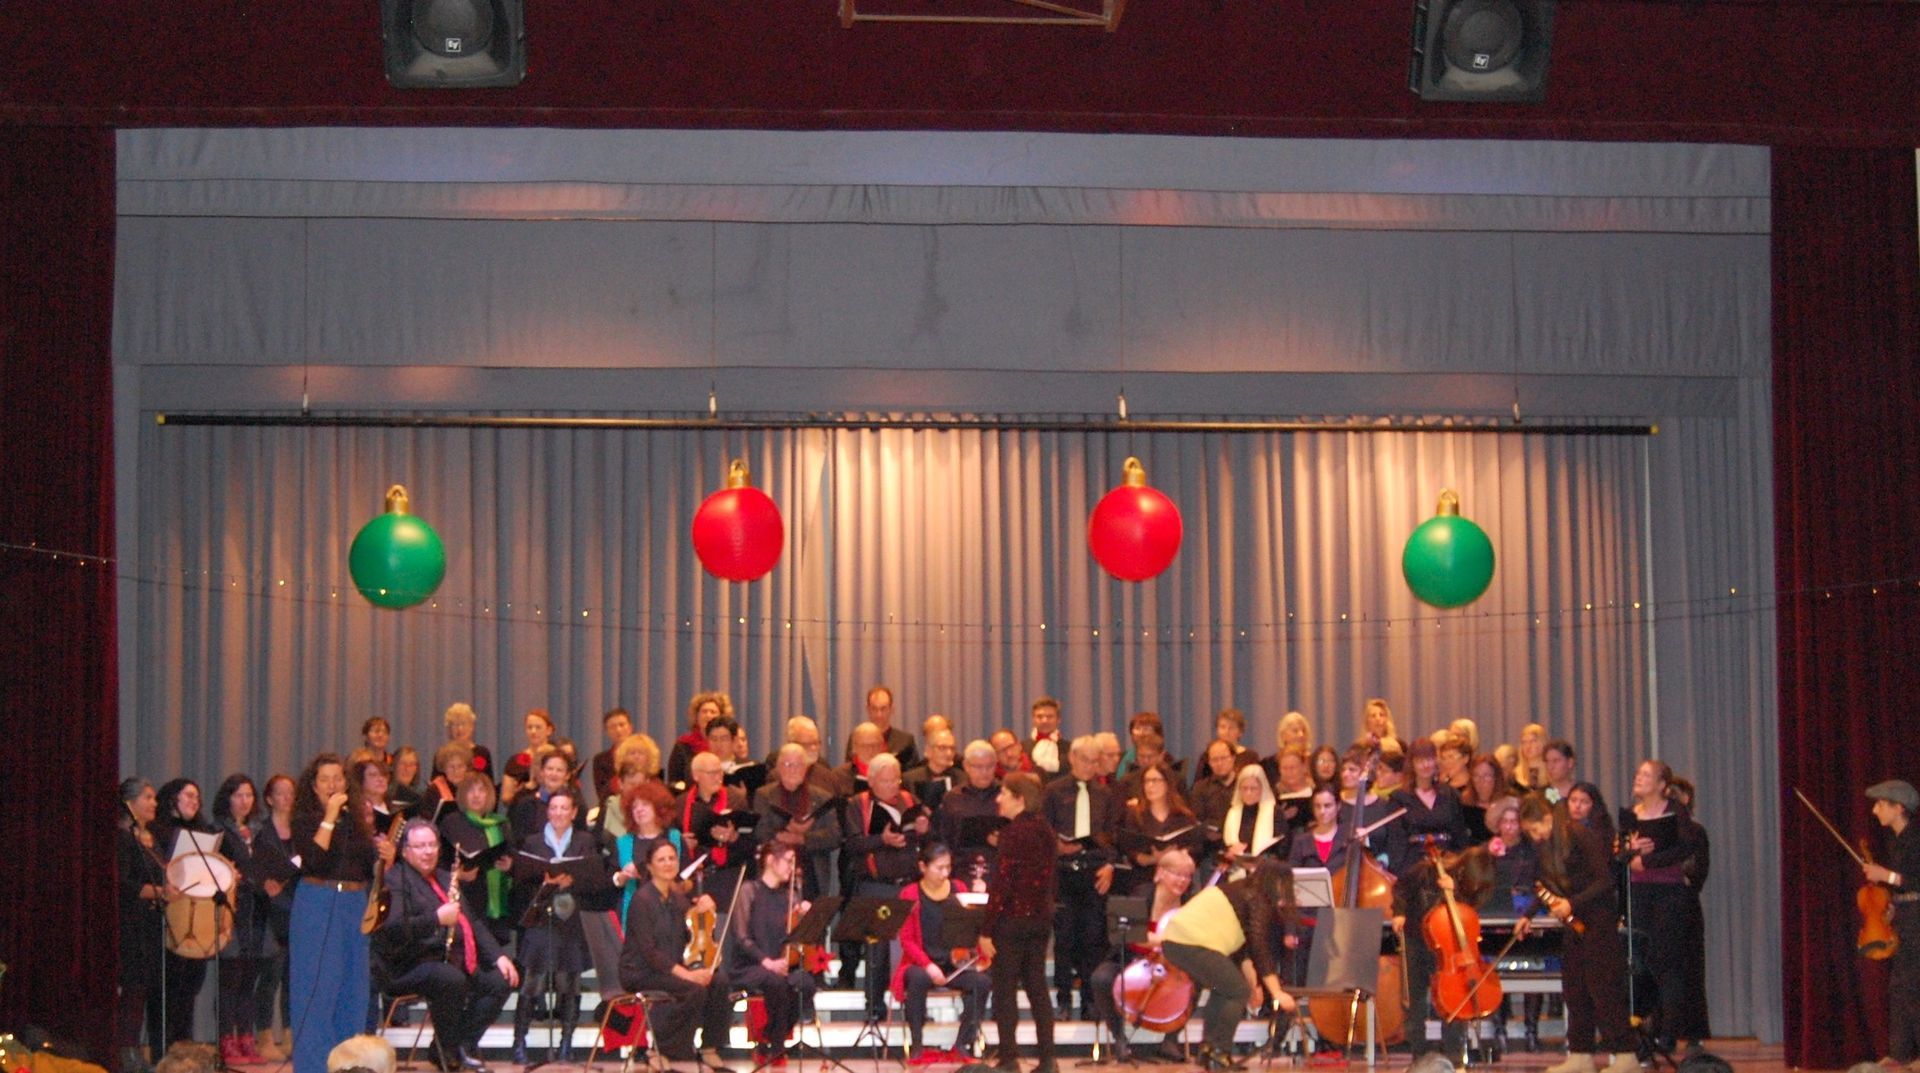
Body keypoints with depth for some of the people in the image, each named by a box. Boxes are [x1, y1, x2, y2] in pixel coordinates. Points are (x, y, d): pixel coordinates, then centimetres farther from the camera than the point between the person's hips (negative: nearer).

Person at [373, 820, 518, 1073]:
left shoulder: (444, 878, 22)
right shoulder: (394, 880, -6)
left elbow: (473, 923, 26)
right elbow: (392, 929, -22)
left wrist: (498, 956, 13)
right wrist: (437, 918, -27)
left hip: (453, 961, 8)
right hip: (407, 967, -8)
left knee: (500, 981, -9)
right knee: (452, 979, -34)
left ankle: (464, 1044, 1)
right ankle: (445, 1052, -14)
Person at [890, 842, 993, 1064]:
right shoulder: (910, 895, -2)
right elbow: (907, 939, -6)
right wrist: (928, 965, -20)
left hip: (954, 963, 3)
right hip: (920, 963, -3)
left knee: (982, 981, -25)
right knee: (918, 979, -37)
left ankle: (962, 1045, -15)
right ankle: (917, 1046, -24)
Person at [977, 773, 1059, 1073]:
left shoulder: (1013, 833, -15)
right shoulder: (1045, 831, 7)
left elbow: (1001, 885, -18)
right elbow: (1050, 880, 12)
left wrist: (986, 930, -15)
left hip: (1013, 917, -7)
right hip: (1040, 918, 7)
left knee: (1004, 990, 0)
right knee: (1037, 988, 12)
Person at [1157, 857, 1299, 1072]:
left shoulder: (1239, 891, 26)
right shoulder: (1258, 900, -1)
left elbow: (1239, 948, 32)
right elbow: (1260, 948, -9)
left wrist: (1251, 982, 31)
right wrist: (1277, 993, -9)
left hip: (1172, 940, 9)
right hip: (1192, 944, -9)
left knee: (1224, 989, 23)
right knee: (1238, 992, 0)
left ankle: (1208, 1049, 21)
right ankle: (1218, 1054, 0)